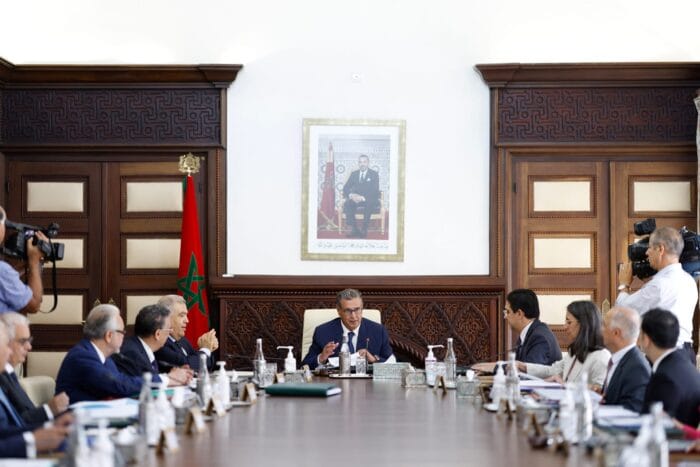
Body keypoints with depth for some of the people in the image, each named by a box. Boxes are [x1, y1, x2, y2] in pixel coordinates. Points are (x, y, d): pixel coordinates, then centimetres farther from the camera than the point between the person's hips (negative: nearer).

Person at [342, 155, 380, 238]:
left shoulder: (374, 174, 2)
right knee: (347, 204, -29)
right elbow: (345, 188, 4)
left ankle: (364, 230, -30)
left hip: (369, 200, -3)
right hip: (355, 198, 3)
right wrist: (351, 195, -19)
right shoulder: (354, 174, 12)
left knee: (369, 204, -38)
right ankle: (354, 229, -27)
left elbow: (375, 190, -11)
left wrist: (363, 197, -27)